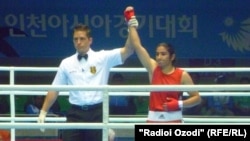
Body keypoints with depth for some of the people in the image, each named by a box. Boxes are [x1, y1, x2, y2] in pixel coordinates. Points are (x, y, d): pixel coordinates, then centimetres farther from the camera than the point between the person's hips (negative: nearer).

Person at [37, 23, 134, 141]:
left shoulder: (103, 58, 0)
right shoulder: (66, 63, 7)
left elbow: (127, 51, -12)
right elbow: (54, 90, 13)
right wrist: (43, 112, 11)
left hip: (97, 113, -2)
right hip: (75, 114, 2)